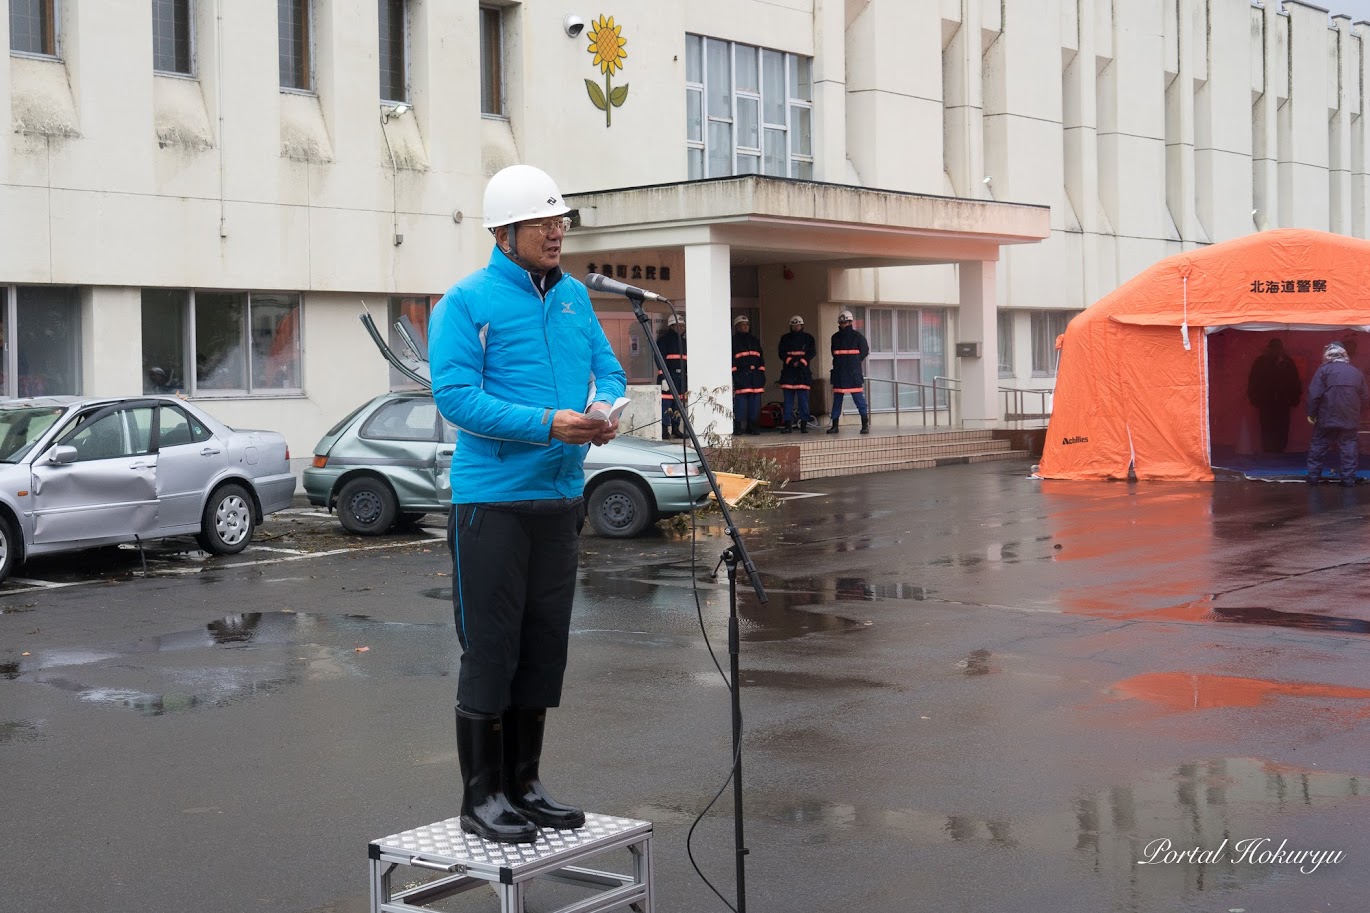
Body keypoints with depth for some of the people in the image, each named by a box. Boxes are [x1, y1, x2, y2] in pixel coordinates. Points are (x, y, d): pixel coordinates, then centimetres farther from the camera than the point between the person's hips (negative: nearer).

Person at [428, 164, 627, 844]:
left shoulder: (575, 297, 12)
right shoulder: (466, 302, -8)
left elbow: (608, 370, 15)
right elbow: (455, 394, -16)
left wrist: (604, 410, -8)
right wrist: (545, 424, -23)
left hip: (560, 498, 7)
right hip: (492, 500, -7)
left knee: (544, 648, 12)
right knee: (490, 651, -3)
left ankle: (524, 783, 24)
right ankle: (482, 796, 7)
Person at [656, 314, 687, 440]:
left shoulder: (683, 341, 20)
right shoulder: (664, 340, -4)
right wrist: (663, 378, -18)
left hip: (681, 376, 7)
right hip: (668, 376, -7)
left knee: (679, 403, 7)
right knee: (666, 402, -10)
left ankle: (676, 429, 14)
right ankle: (665, 430, -9)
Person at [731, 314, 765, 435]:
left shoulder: (755, 341, 21)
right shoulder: (733, 341, 3)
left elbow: (761, 359, 21)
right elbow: (730, 359, -3)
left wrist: (762, 375, 13)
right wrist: (732, 376, -12)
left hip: (755, 375, 5)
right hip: (741, 375, -5)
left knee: (755, 402, 3)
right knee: (741, 401, -10)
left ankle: (753, 426, 8)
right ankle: (739, 427, -7)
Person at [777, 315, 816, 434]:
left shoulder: (808, 338, 10)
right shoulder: (785, 338, 12)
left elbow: (812, 353, 0)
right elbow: (782, 353, 3)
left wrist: (801, 362, -13)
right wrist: (791, 361, -13)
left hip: (803, 371, -1)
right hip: (788, 372, 1)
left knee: (803, 399, -4)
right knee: (788, 399, -1)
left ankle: (804, 424, -1)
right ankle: (788, 424, 1)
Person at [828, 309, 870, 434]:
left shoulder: (857, 336, 0)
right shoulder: (835, 337, 12)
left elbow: (864, 351, 4)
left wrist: (854, 363, 2)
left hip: (853, 373, -4)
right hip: (839, 373, 4)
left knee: (859, 399, -6)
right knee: (837, 399, 5)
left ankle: (865, 425, -4)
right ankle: (834, 425, 9)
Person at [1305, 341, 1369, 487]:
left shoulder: (1324, 369, -5)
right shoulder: (1356, 372, 9)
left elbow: (1314, 394, -11)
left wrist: (1311, 413, -4)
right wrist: (1357, 412, 23)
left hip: (1327, 418, -3)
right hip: (1350, 420, 3)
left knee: (1318, 447, 7)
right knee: (1349, 448, 6)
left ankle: (1313, 476, 8)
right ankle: (1348, 478, 3)